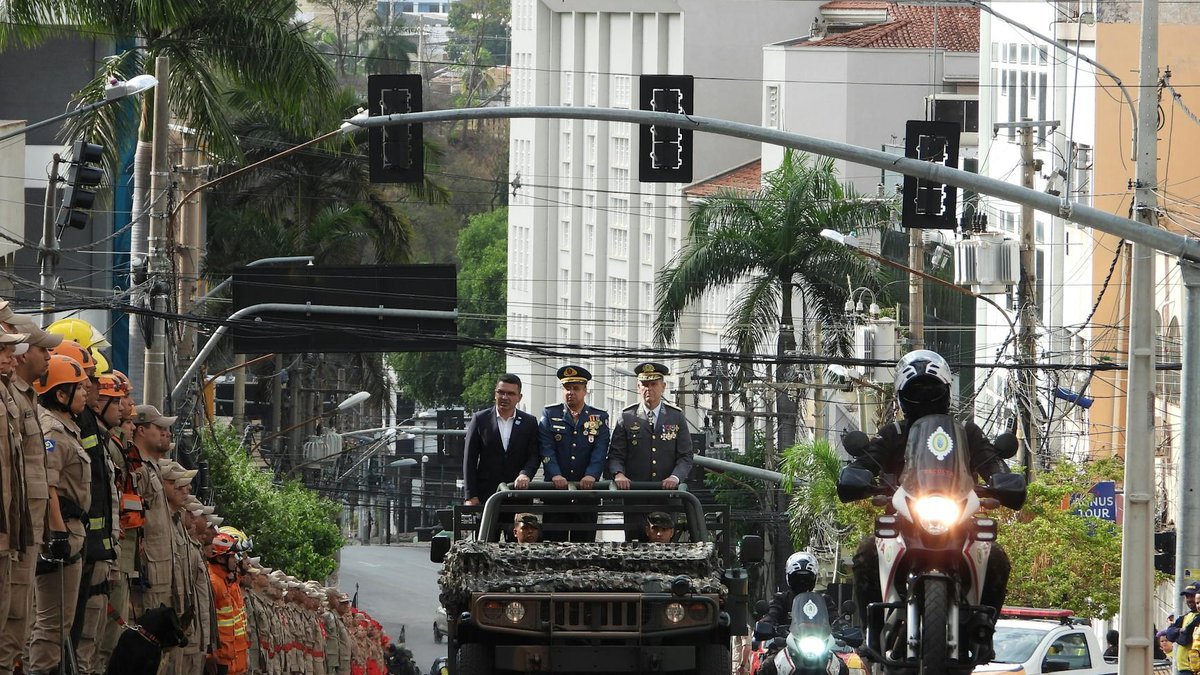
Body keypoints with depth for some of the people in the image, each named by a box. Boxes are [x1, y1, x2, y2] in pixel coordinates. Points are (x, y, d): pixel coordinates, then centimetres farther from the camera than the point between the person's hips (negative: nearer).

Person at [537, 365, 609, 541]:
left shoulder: (599, 418, 9)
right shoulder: (550, 415, 8)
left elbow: (600, 451, -3)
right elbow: (546, 449, -4)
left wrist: (591, 475, -21)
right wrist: (555, 475, -20)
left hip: (586, 489, 0)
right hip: (556, 489, 0)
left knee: (584, 540, 1)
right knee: (555, 540, -1)